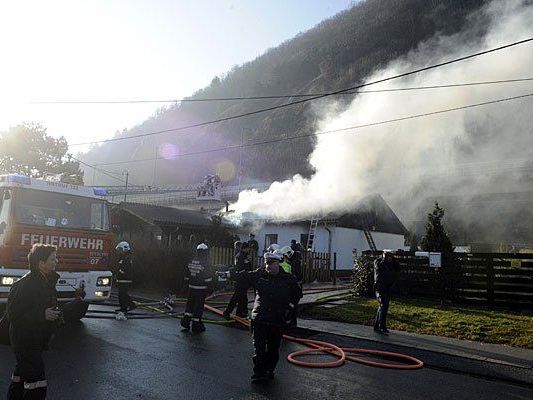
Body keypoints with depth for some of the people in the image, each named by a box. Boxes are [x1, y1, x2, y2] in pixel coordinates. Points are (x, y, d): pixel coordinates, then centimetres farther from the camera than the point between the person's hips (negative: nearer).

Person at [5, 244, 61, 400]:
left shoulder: (47, 280, 6)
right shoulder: (25, 284, -23)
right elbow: (11, 315, -23)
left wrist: (54, 314, 6)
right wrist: (43, 315, -27)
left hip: (37, 339, 10)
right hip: (25, 341, -10)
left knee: (21, 375, 24)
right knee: (37, 386, -9)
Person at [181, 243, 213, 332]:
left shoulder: (191, 262, 3)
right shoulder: (205, 264, -14)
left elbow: (187, 277, 7)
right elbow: (208, 278, -14)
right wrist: (208, 285, 4)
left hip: (191, 287, 5)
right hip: (201, 288, -5)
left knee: (190, 304, 17)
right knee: (199, 306, 3)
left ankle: (185, 321, 16)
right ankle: (196, 325, 10)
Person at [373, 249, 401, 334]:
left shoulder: (391, 262, 10)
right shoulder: (378, 261, -7)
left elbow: (398, 269, 0)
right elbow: (379, 268, -25)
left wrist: (393, 260, -8)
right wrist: (384, 259, -23)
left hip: (388, 288, 7)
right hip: (380, 288, -7)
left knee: (383, 306, 10)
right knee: (383, 306, -17)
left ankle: (377, 326, 19)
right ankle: (382, 327, -20)